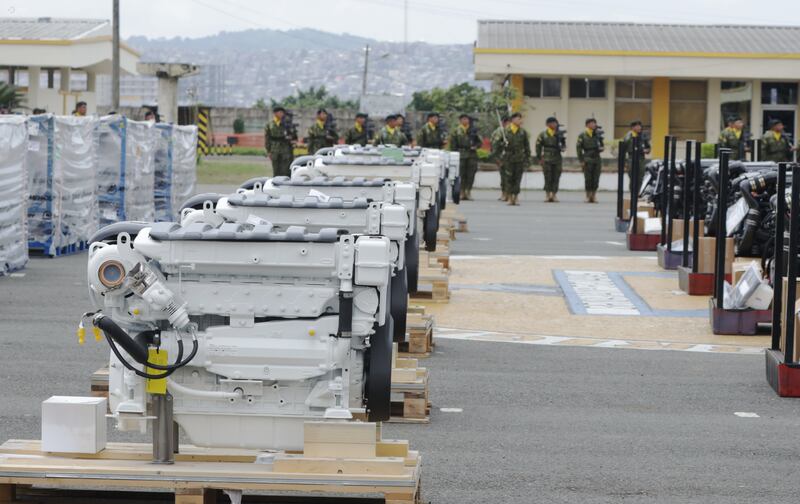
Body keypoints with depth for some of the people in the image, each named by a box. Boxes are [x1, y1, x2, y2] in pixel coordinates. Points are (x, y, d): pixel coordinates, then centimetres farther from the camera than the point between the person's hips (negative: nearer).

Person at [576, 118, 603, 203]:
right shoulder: (583, 135, 0)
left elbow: (601, 146, 21)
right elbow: (578, 148, -2)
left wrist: (600, 148, -3)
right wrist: (581, 160, -8)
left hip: (597, 159, 3)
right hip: (587, 160, -3)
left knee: (596, 179, 1)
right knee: (588, 179, -2)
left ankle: (594, 196, 7)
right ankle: (588, 196, 6)